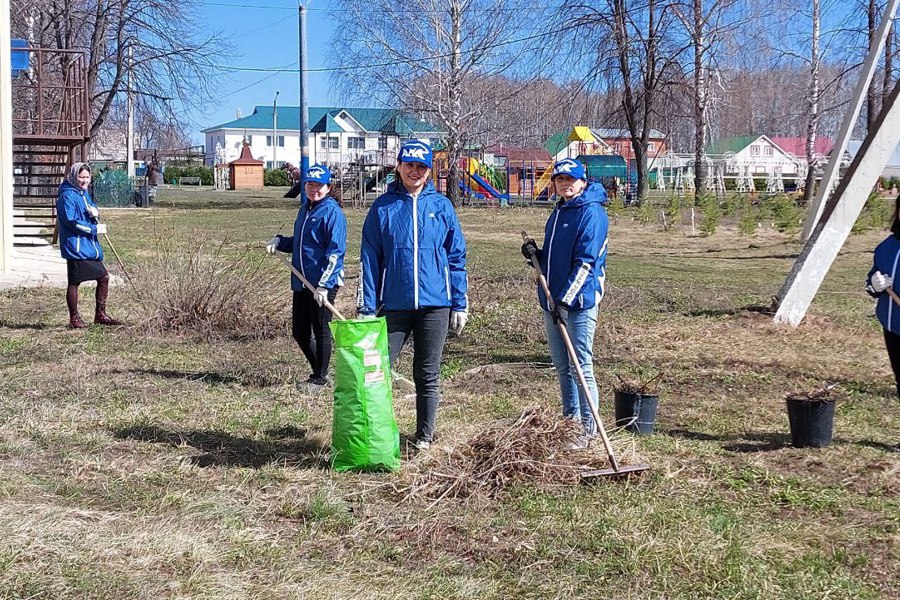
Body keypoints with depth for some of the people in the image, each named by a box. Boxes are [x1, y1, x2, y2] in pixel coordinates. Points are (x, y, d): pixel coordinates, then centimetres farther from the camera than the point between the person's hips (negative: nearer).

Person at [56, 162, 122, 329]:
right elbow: (71, 221, -20)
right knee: (74, 282, 1)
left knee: (103, 277, 11)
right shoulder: (67, 196, -13)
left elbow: (92, 212, 24)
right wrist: (95, 229, -15)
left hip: (90, 246, 9)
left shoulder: (84, 193, 14)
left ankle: (100, 315, 22)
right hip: (75, 246, -9)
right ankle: (74, 318, 11)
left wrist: (95, 213, -2)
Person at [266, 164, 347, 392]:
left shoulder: (332, 212, -9)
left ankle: (320, 378, 13)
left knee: (320, 331, 1)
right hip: (301, 282, 8)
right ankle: (318, 372, 28)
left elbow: (336, 252, -16)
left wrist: (324, 284, -22)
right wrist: (279, 241, 8)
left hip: (324, 283, -8)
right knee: (299, 332, 12)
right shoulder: (304, 210, 16)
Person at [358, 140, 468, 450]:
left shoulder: (442, 206, 5)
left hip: (435, 304, 1)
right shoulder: (383, 207, 3)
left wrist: (460, 305, 3)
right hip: (394, 305, 0)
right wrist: (367, 308, -3)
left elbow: (456, 258, 7)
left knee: (428, 375, 9)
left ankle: (425, 435, 22)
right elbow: (370, 259, 2)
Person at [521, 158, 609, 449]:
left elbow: (585, 262, -19)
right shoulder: (558, 213, 15)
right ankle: (570, 421, 26)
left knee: (581, 367, -5)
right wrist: (535, 253, 3)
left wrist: (566, 299, -23)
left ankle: (588, 429, 2)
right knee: (562, 367, 15)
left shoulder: (592, 213, -12)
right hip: (552, 302, 9)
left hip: (579, 302, -9)